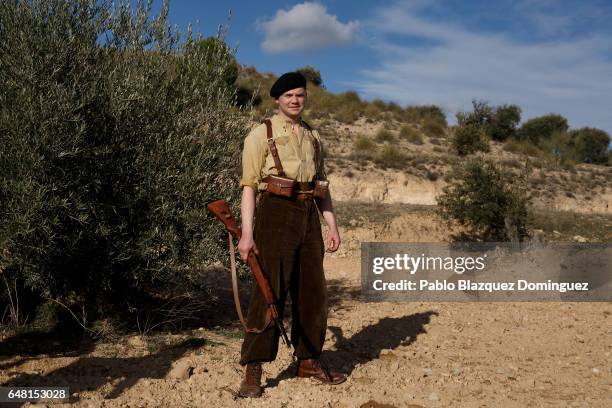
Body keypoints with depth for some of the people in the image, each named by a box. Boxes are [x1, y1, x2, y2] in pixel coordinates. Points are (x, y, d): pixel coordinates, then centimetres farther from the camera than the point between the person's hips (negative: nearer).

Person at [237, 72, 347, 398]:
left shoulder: (313, 136, 16)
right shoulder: (262, 134, -1)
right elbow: (249, 185, -7)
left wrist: (332, 225, 10)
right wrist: (247, 233, -14)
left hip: (309, 216, 6)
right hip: (276, 214, -6)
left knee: (312, 292, 10)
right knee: (269, 293, -6)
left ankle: (309, 361, 25)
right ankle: (252, 371, 4)